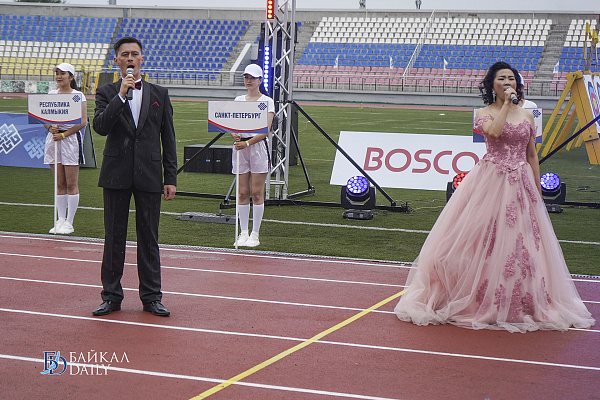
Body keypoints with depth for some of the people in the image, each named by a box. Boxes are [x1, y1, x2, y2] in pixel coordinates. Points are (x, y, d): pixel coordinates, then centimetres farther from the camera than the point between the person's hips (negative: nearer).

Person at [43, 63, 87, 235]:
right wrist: (51, 128, -10)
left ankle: (69, 222, 1)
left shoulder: (78, 95, -2)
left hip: (71, 138, -4)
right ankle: (60, 219, 11)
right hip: (53, 138, 4)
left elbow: (82, 122, -8)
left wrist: (64, 134, -14)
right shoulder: (51, 94, 12)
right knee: (59, 184, 7)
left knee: (71, 184, -3)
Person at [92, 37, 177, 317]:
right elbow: (100, 126, -13)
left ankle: (151, 296, 13)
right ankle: (111, 296, 14)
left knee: (149, 238, 5)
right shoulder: (107, 93, 5)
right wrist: (121, 95, -18)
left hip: (149, 176, 1)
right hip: (116, 175, 0)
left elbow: (168, 140, 8)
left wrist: (170, 178, 3)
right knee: (114, 237, 5)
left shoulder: (159, 94, 8)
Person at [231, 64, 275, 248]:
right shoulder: (238, 100, 12)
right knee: (243, 193, 4)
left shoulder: (267, 101, 0)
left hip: (258, 146, -3)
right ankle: (243, 233, 10)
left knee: (257, 193, -3)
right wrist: (235, 135, -16)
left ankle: (255, 234, 3)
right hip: (240, 146, 3)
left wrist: (248, 143, -21)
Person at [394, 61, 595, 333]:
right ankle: (484, 299, 4)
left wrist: (537, 190, 9)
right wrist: (505, 104, -13)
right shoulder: (484, 114, 2)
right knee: (487, 241, -3)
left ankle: (519, 304, 14)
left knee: (521, 240, 3)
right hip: (491, 181, -3)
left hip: (520, 184, 3)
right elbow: (494, 131, -22)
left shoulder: (527, 115, 11)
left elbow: (532, 155, 13)